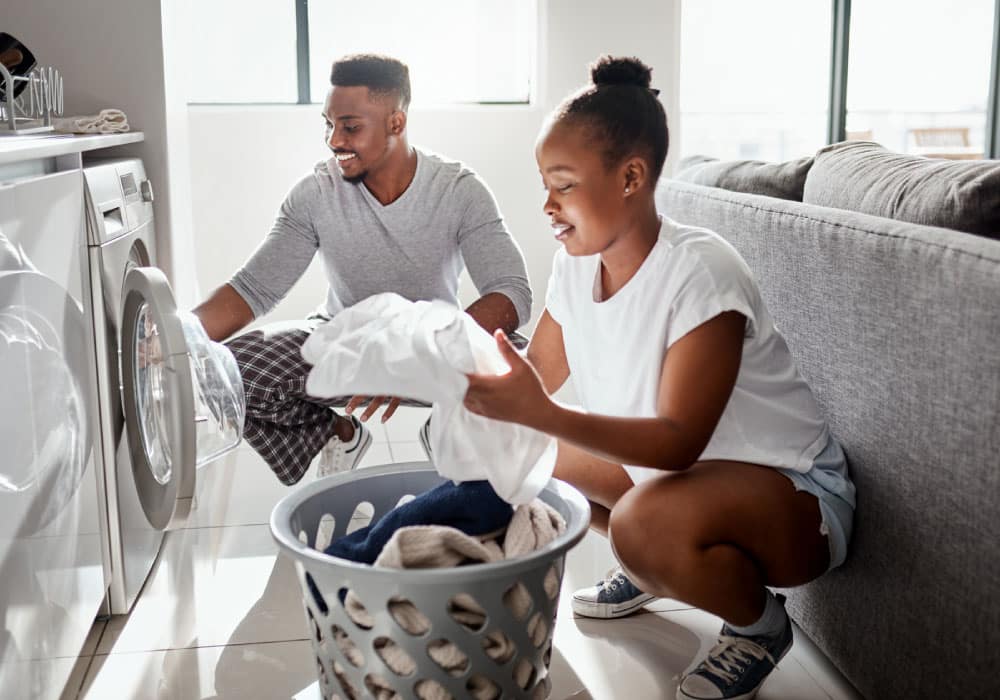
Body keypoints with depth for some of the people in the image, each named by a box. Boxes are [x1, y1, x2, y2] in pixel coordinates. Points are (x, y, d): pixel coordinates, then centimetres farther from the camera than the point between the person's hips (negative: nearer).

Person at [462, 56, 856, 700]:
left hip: (795, 491, -7)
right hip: (671, 469, 8)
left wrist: (541, 414, -43)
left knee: (646, 520, -37)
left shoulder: (699, 271, -28)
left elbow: (680, 442, -32)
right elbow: (536, 381, -2)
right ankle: (653, 569, 20)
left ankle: (759, 625, -3)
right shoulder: (577, 265, -5)